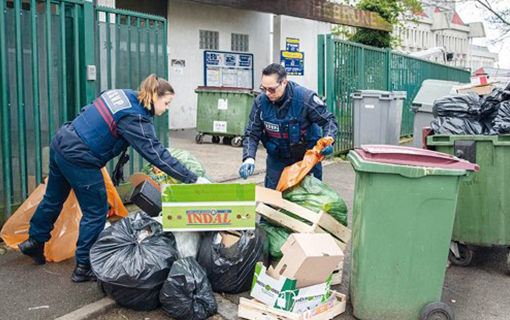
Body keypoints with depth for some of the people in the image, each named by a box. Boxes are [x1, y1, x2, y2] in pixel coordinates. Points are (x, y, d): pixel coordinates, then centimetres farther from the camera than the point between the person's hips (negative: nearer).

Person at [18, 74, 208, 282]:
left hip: (61, 142, 9)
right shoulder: (136, 119, -20)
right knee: (96, 212, 5)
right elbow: (157, 154, -23)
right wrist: (192, 179, -23)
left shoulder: (123, 93, 5)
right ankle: (83, 268, 17)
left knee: (53, 199, 26)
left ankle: (35, 241, 47)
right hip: (79, 159, -9)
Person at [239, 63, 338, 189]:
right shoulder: (260, 102, -13)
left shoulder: (306, 98, -22)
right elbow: (252, 134, -8)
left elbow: (329, 121, -11)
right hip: (277, 159, 2)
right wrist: (248, 158, -25)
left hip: (307, 157, -2)